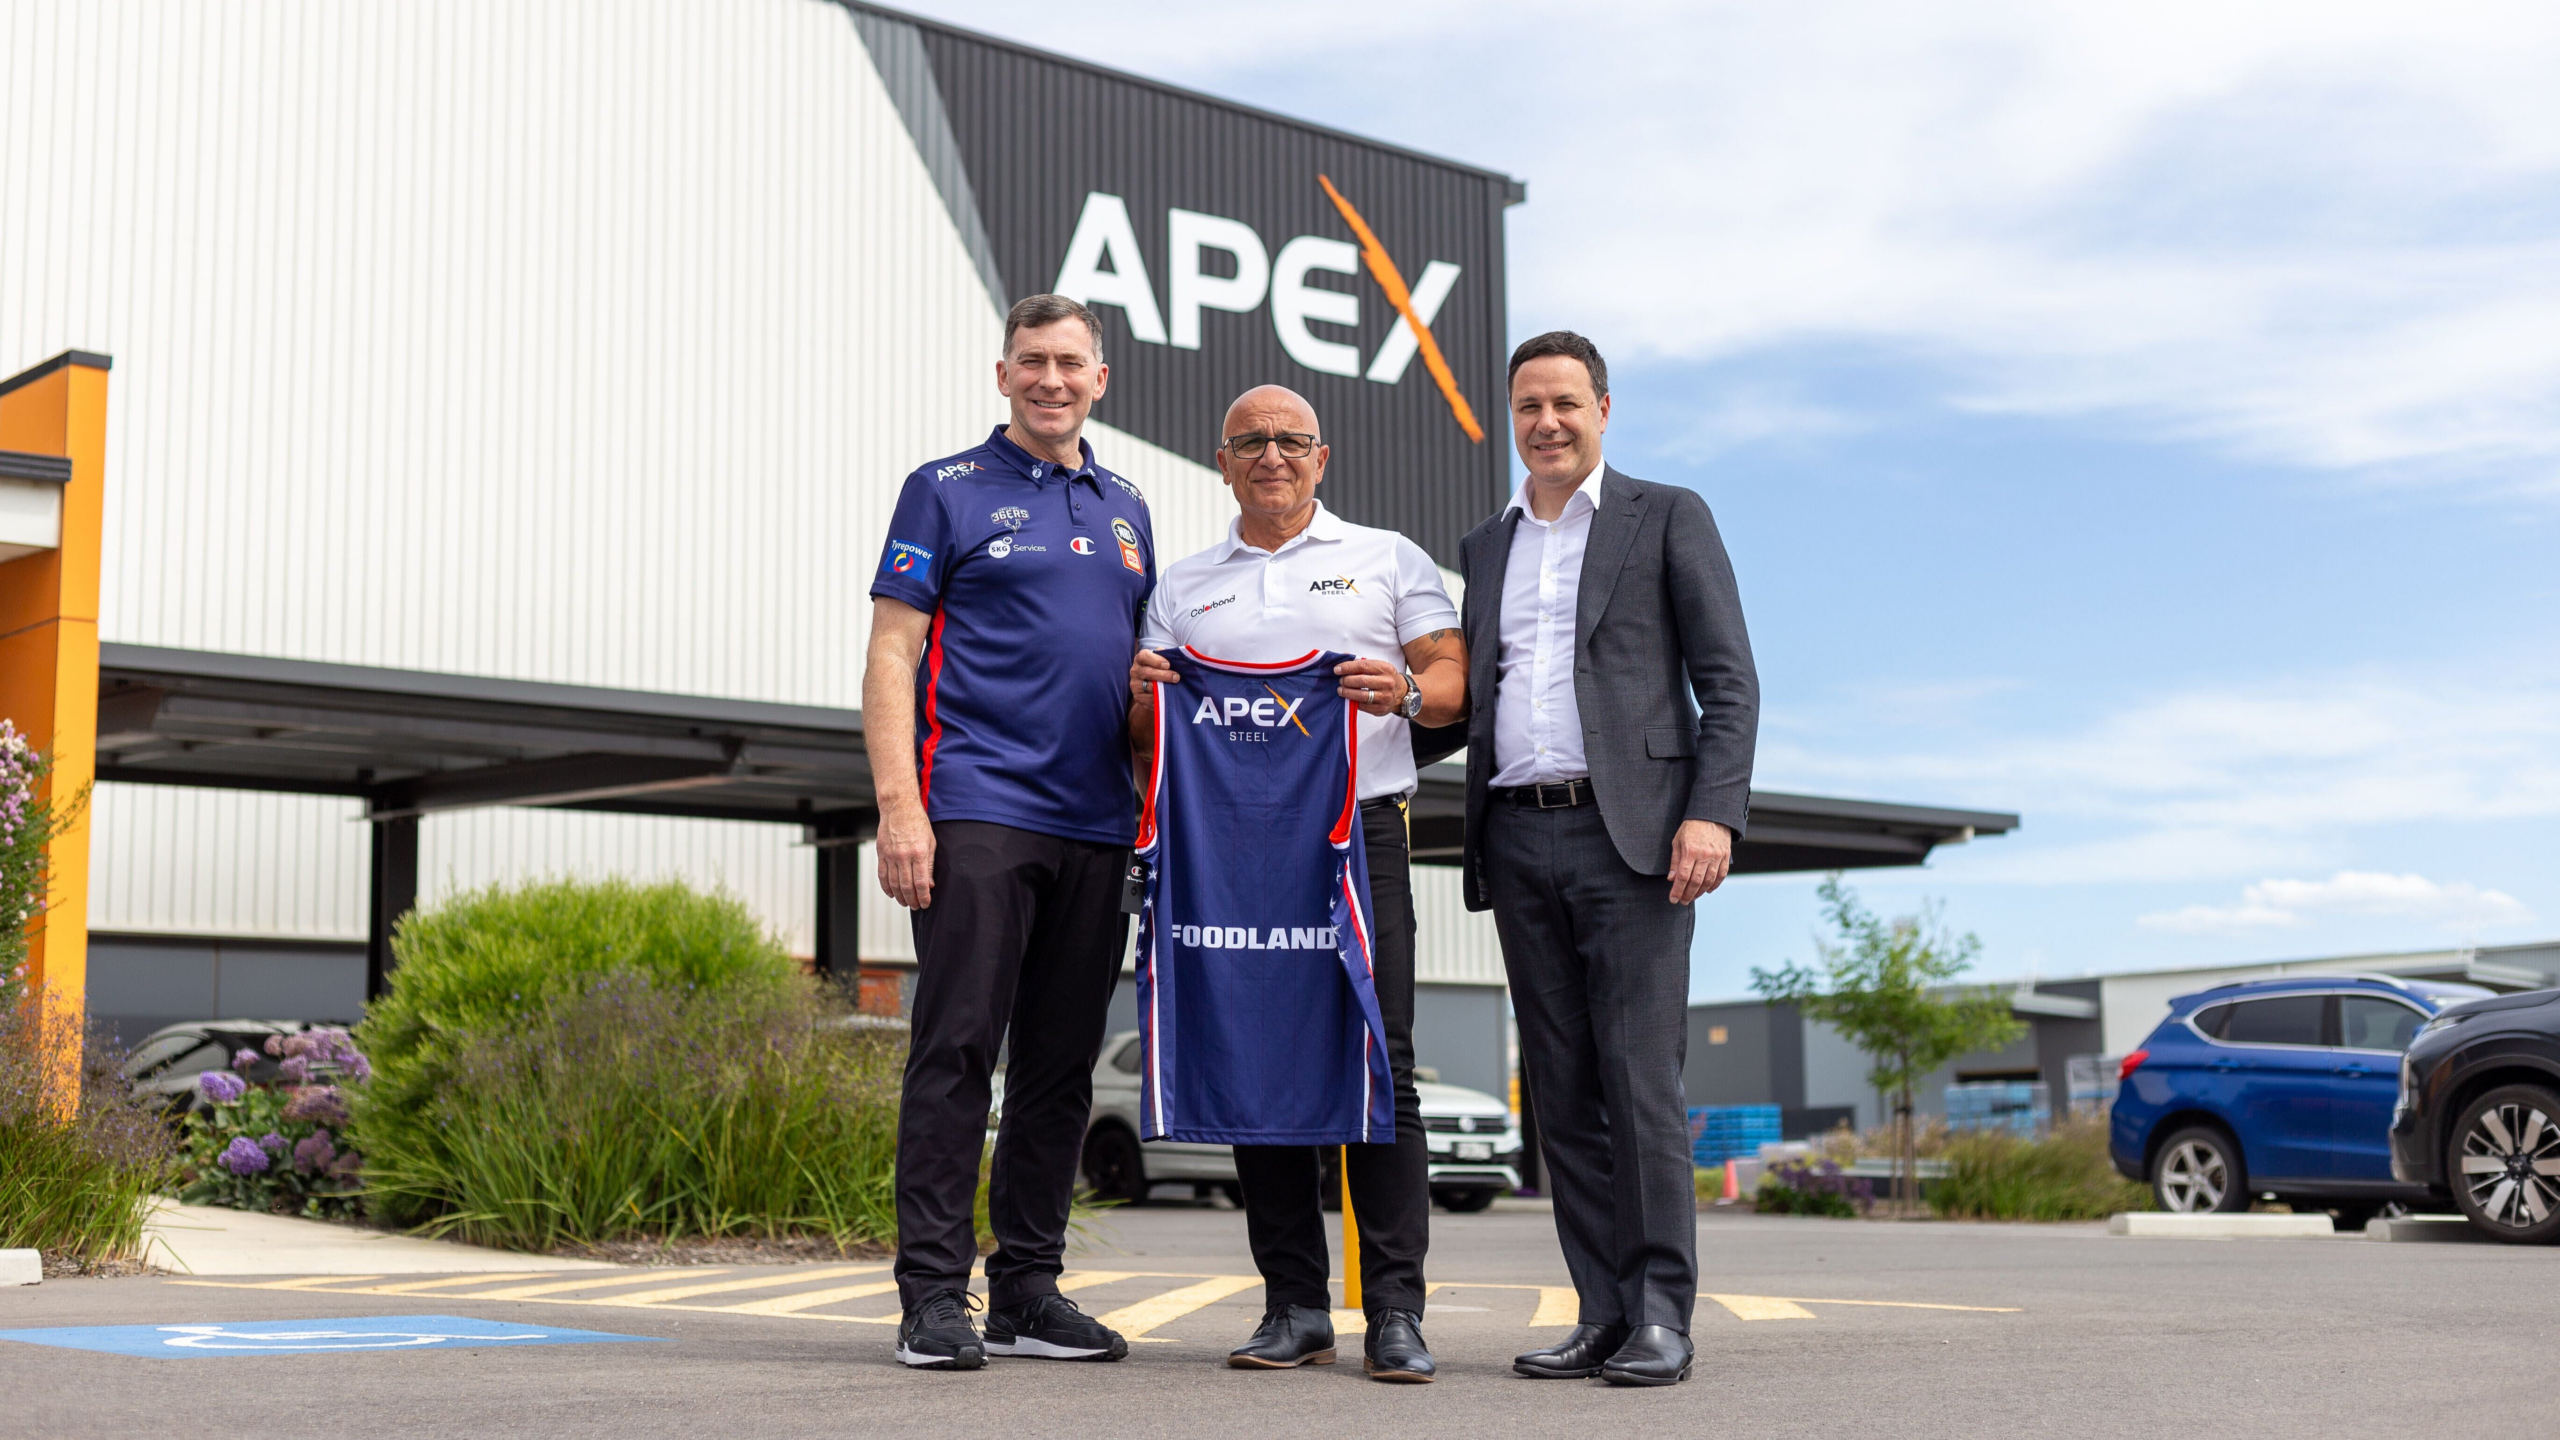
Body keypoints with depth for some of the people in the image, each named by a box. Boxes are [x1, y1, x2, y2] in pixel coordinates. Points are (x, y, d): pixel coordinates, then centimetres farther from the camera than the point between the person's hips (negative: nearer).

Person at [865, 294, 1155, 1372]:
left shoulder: (1126, 511, 19)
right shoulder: (947, 493, 3)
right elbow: (893, 655, -3)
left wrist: (1154, 801, 12)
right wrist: (898, 805, -14)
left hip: (1095, 826, 6)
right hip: (977, 810, -5)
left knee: (1061, 1067, 7)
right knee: (955, 1051, -8)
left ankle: (1027, 1292, 15)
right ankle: (933, 1296, -3)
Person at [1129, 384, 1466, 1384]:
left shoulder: (1387, 560, 14)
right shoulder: (1183, 587, 20)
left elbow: (1455, 681, 8)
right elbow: (1146, 736, 18)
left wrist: (1408, 692, -14)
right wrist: (1146, 694, -5)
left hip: (1359, 829, -2)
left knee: (1377, 1064, -9)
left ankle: (1395, 1311, -6)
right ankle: (1294, 1306, 8)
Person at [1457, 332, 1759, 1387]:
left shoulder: (1668, 518, 7)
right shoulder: (1483, 548, 20)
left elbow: (1729, 681, 0)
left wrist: (1713, 814, -12)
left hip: (1630, 833, -5)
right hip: (1519, 841, 5)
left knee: (1640, 1080, -9)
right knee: (1561, 1091, 4)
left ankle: (1661, 1317, -3)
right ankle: (1602, 1314, 9)